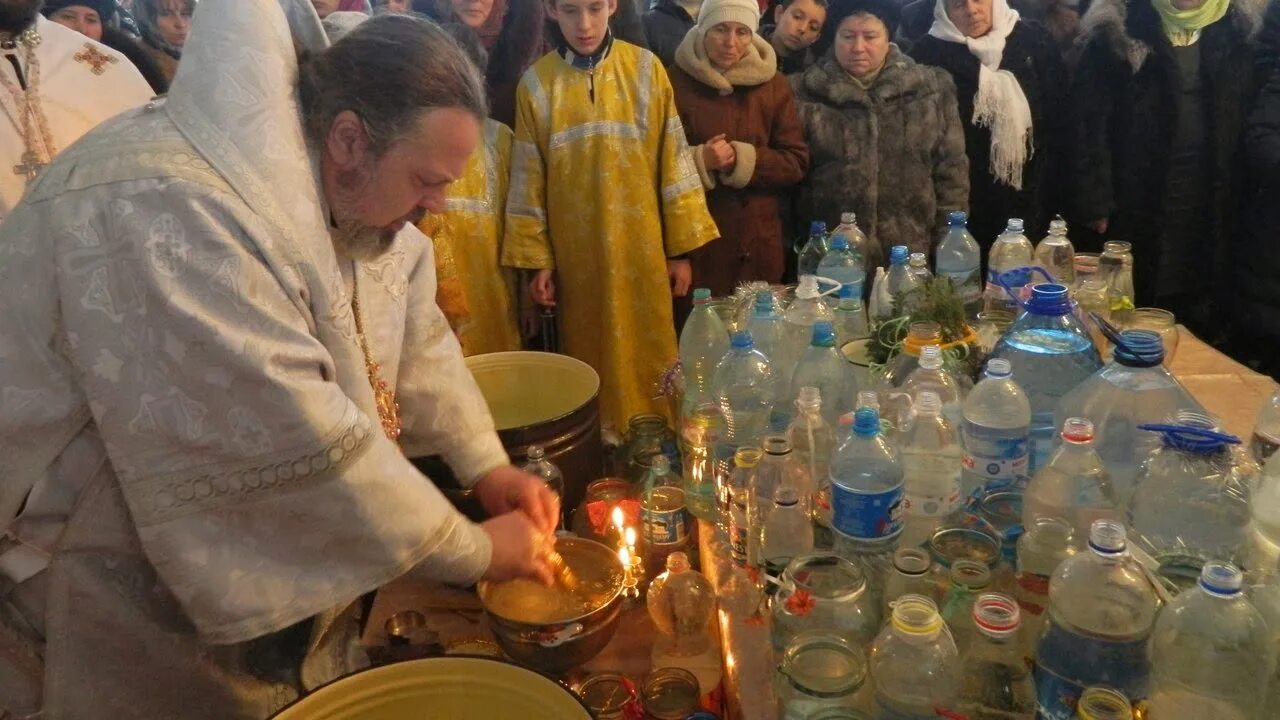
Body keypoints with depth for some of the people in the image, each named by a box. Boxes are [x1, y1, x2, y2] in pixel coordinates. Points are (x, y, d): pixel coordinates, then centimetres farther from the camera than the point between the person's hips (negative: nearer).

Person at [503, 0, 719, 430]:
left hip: (643, 249, 0)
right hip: (577, 256, 0)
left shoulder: (645, 68, -1)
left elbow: (674, 160, -1)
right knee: (593, 364, 9)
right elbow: (529, 180, 3)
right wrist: (536, 259, 1)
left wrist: (681, 248, -3)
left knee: (650, 358, 8)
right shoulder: (536, 83, 0)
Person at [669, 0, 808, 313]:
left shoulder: (772, 84, 5)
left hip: (757, 246, 2)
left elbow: (797, 162, 1)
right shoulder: (676, 82, -2)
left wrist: (741, 159, -14)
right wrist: (700, 160, -20)